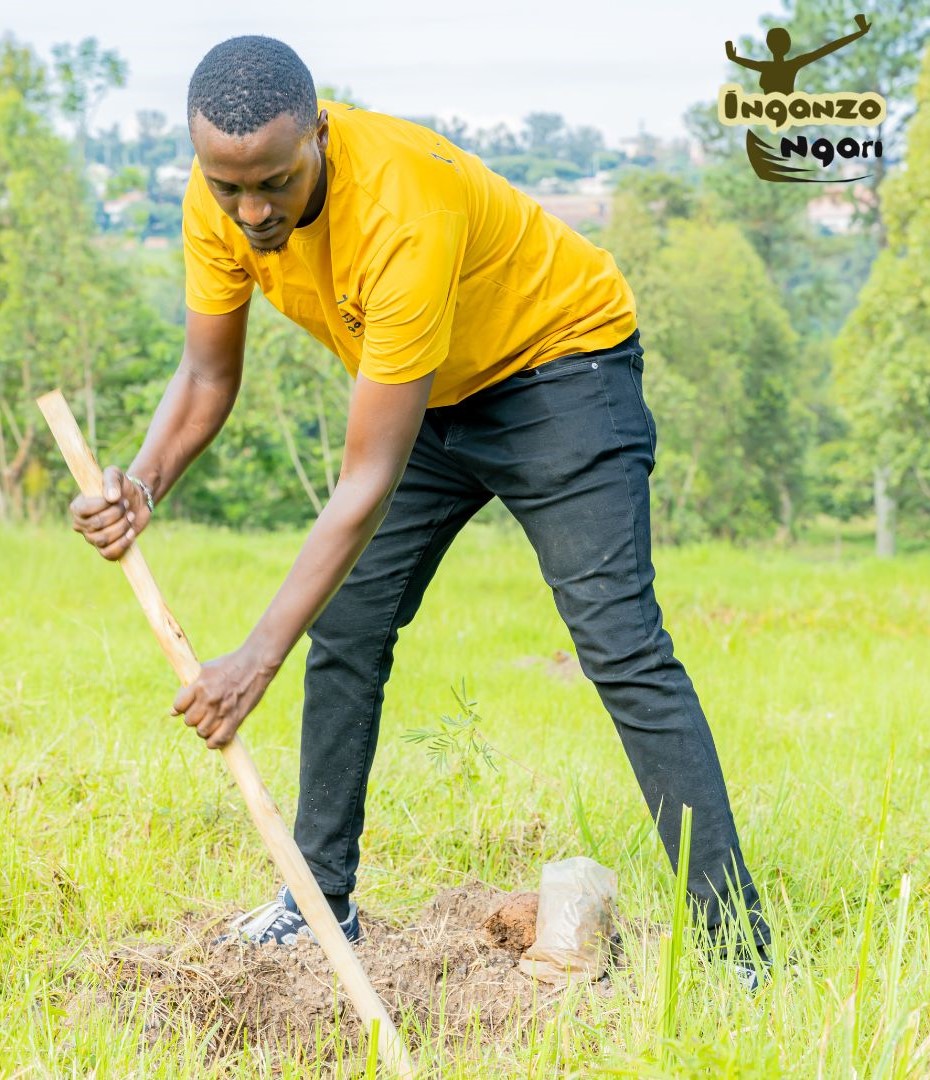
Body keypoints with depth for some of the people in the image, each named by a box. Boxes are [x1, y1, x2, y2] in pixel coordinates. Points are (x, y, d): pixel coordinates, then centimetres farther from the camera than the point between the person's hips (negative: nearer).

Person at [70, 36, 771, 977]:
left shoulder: (405, 211, -39)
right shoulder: (221, 197, -18)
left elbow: (371, 480, -37)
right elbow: (207, 376, -4)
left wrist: (259, 655, -38)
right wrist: (144, 484, -26)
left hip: (560, 364, -7)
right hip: (429, 394, 7)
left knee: (619, 642, -18)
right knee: (343, 628, 5)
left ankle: (737, 938, -18)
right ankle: (322, 898, 18)